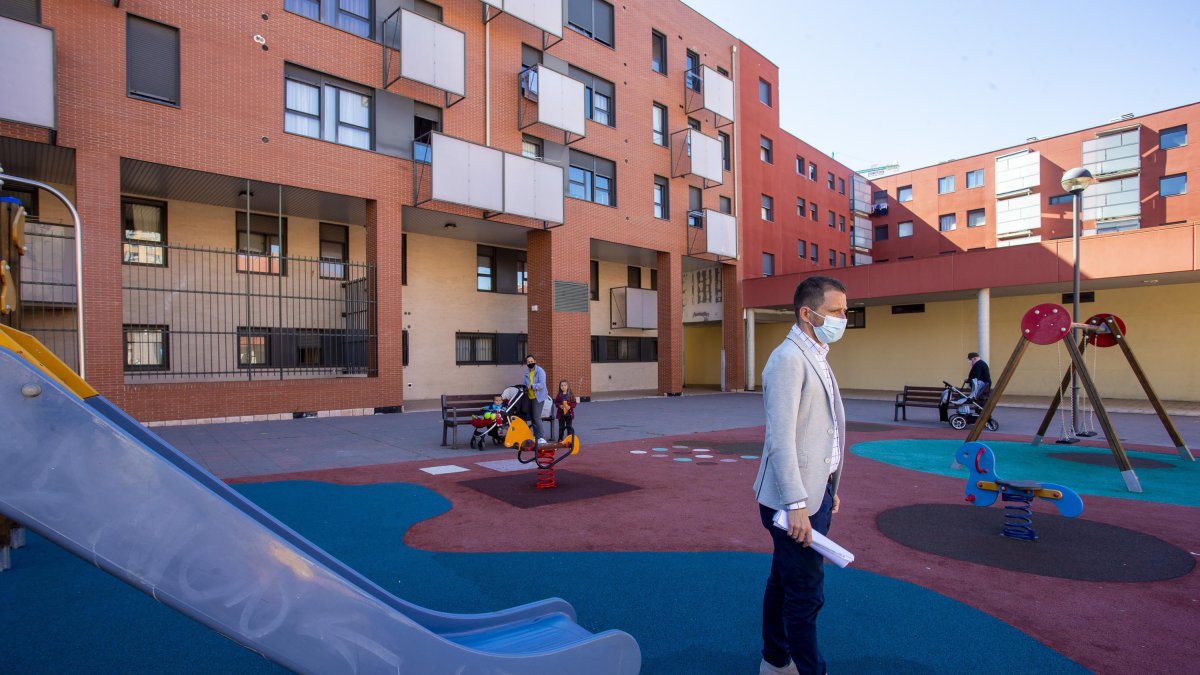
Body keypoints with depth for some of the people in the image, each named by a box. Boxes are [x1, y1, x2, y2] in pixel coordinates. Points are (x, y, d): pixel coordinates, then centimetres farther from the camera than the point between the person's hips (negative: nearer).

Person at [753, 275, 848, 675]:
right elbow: (781, 438, -22)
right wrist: (796, 504, -23)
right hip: (796, 499, -9)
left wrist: (830, 489, 18)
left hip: (815, 492, 10)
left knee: (784, 581, 20)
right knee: (807, 594, 1)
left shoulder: (816, 357, 13)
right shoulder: (788, 359, -17)